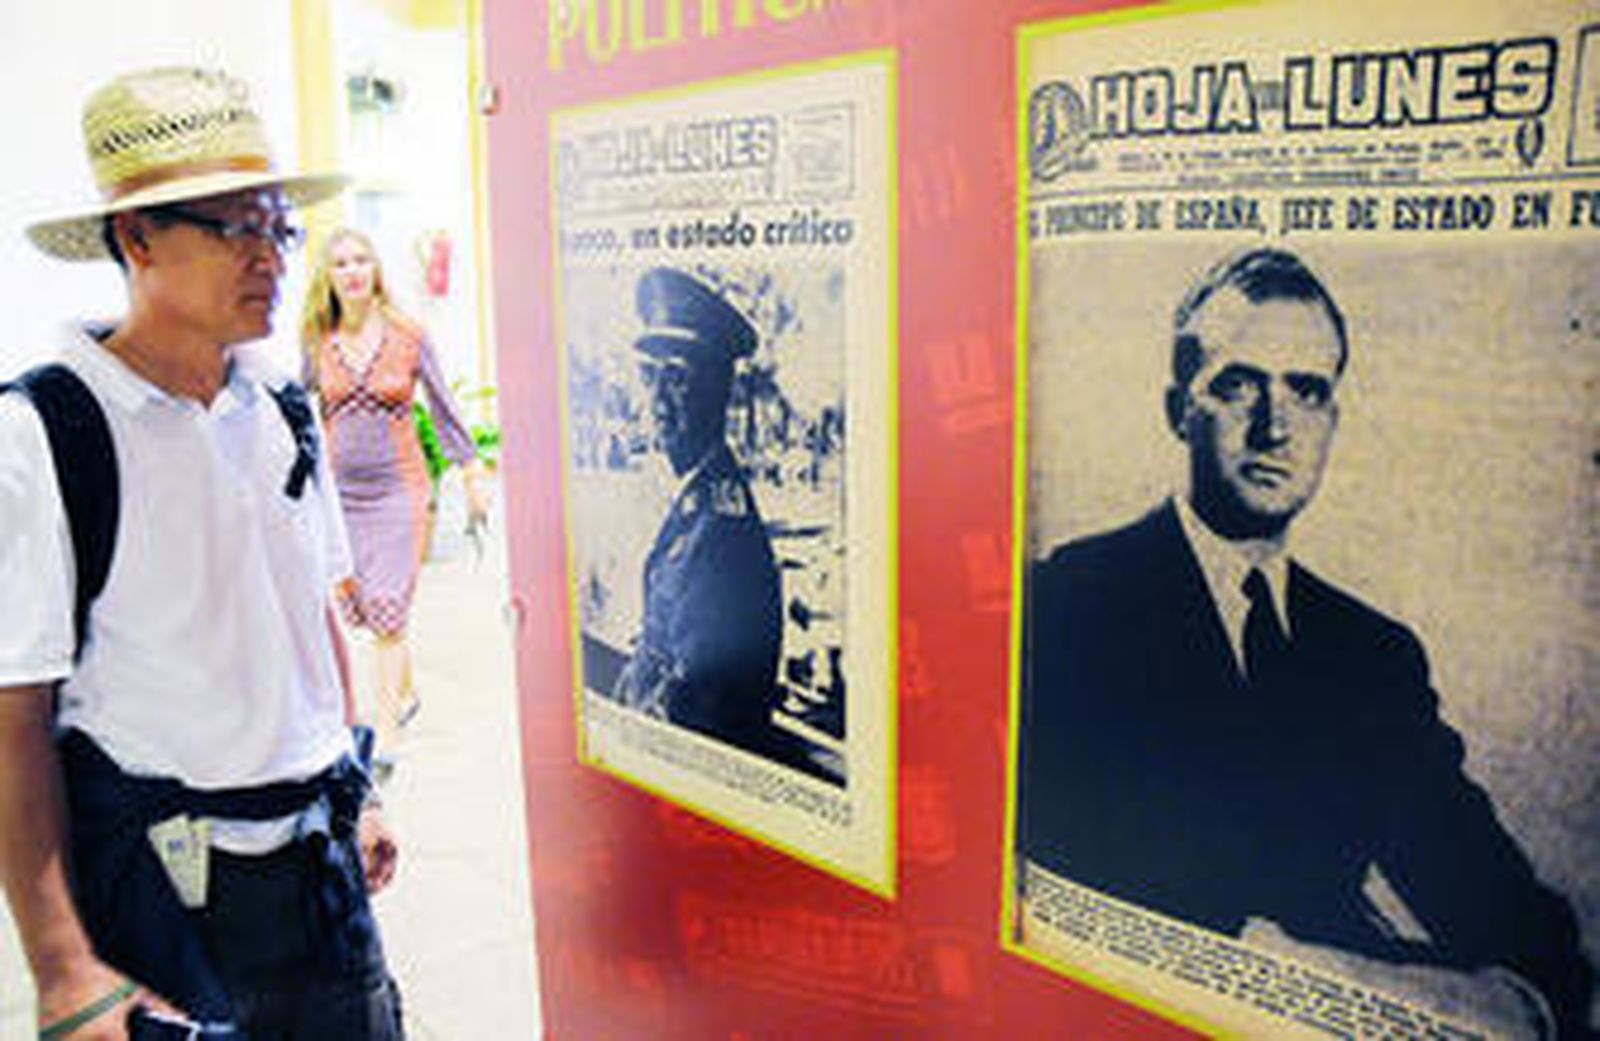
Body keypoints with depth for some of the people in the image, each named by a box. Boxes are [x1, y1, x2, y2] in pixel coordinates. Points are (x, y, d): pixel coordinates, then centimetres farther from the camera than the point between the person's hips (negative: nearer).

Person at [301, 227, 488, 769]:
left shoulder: (408, 337, -2)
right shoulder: (318, 344, 4)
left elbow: (444, 409, 4)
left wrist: (474, 477, 5)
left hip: (399, 489, -3)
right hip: (340, 492, 3)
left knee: (387, 612, -9)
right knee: (361, 608, 10)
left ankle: (385, 738, -3)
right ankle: (406, 694, 35)